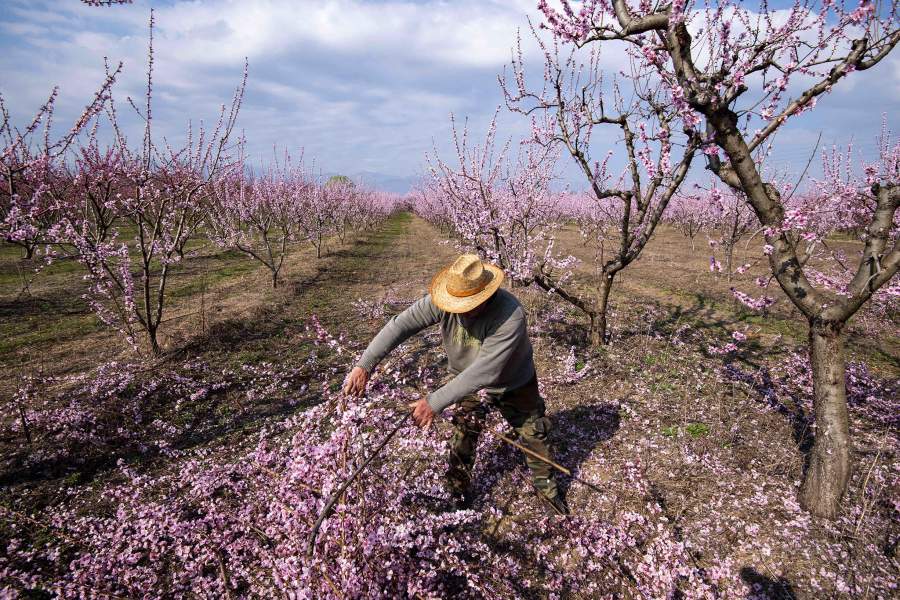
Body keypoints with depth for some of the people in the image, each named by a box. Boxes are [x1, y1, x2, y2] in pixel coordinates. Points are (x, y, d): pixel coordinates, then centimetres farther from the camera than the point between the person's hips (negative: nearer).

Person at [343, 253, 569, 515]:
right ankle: (459, 494, 30)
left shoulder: (511, 316, -42)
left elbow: (483, 372, -45)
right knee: (463, 436, 5)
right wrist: (364, 365, -45)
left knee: (534, 434, 12)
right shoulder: (443, 301, -31)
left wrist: (435, 402, -47)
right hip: (468, 379, 2)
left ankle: (546, 487, 39)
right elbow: (400, 324, -35)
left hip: (515, 383, -2)